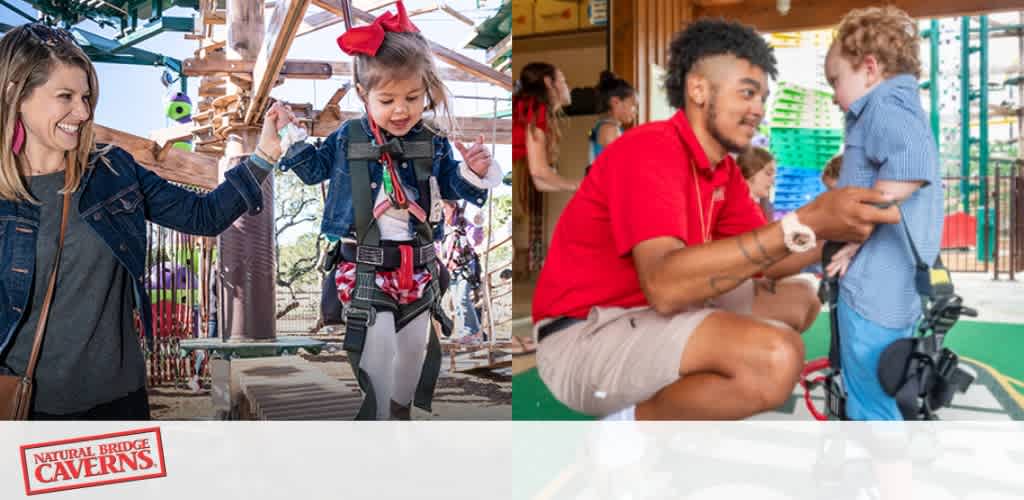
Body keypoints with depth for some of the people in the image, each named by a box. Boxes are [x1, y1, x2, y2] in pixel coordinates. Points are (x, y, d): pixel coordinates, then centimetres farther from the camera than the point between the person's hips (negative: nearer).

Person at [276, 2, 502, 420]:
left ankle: (403, 405, 47)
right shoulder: (347, 139, -5)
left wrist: (476, 171, -17)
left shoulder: (434, 143, -4)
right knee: (376, 349, -5)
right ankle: (378, 418, 13)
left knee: (415, 343, 21)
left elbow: (456, 187, 3)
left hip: (418, 267, 3)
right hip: (366, 267, -3)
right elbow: (313, 168, 11)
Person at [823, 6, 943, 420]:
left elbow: (912, 164, -30)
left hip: (875, 284, -11)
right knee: (883, 400, 21)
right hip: (896, 286, 11)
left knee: (870, 408, -3)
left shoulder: (884, 102, -11)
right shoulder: (904, 106, 21)